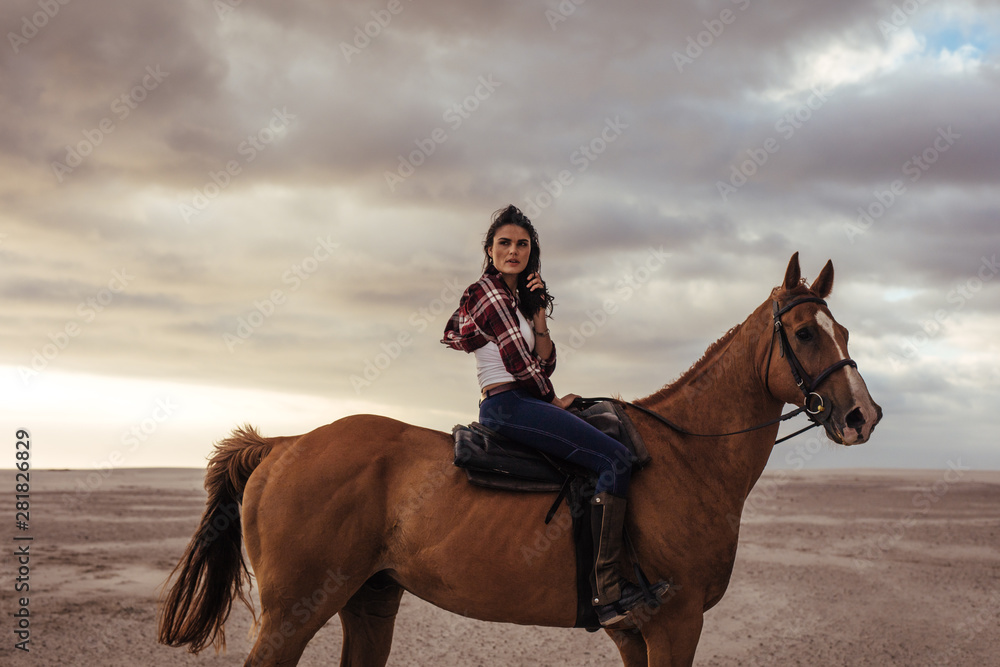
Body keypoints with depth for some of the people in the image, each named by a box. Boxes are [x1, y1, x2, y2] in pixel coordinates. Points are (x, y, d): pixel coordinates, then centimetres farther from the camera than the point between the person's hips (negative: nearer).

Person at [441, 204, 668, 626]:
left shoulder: (518, 299, 22)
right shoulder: (489, 292, -5)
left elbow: (544, 364, 12)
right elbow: (520, 363, -6)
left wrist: (538, 313, 2)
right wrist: (554, 401, 5)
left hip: (523, 404, 10)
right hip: (507, 405, -10)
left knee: (615, 454, 10)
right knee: (614, 457, -22)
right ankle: (607, 591, -29)